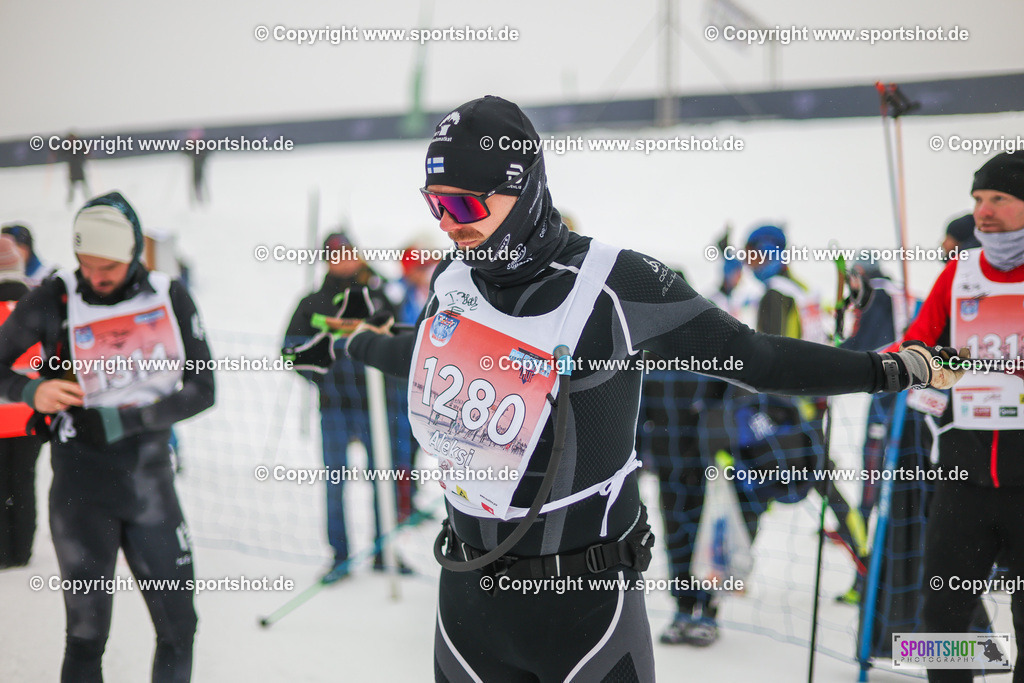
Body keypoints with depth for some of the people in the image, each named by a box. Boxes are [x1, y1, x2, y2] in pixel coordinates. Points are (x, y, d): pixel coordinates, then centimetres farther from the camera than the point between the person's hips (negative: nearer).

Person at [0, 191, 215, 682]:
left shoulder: (170, 298, -1)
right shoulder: (55, 300, -7)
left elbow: (202, 390, -3)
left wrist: (118, 422, -14)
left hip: (152, 480, 3)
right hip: (82, 483, -2)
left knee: (178, 630, 9)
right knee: (87, 633, -1)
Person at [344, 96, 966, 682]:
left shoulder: (619, 284, -15)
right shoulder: (451, 282, 1)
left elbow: (750, 356, -6)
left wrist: (894, 368, -6)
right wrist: (362, 343, 40)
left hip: (587, 601, -4)